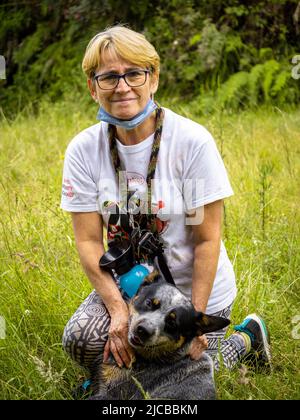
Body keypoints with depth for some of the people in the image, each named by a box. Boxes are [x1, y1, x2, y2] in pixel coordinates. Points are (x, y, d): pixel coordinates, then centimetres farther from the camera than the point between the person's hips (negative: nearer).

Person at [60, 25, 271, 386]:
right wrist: (118, 309, -20)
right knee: (80, 338, -24)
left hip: (195, 288, -2)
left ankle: (246, 337, 27)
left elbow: (207, 239, -15)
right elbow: (88, 241, -9)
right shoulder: (83, 150, -9)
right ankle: (114, 377, 11)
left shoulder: (193, 142, -18)